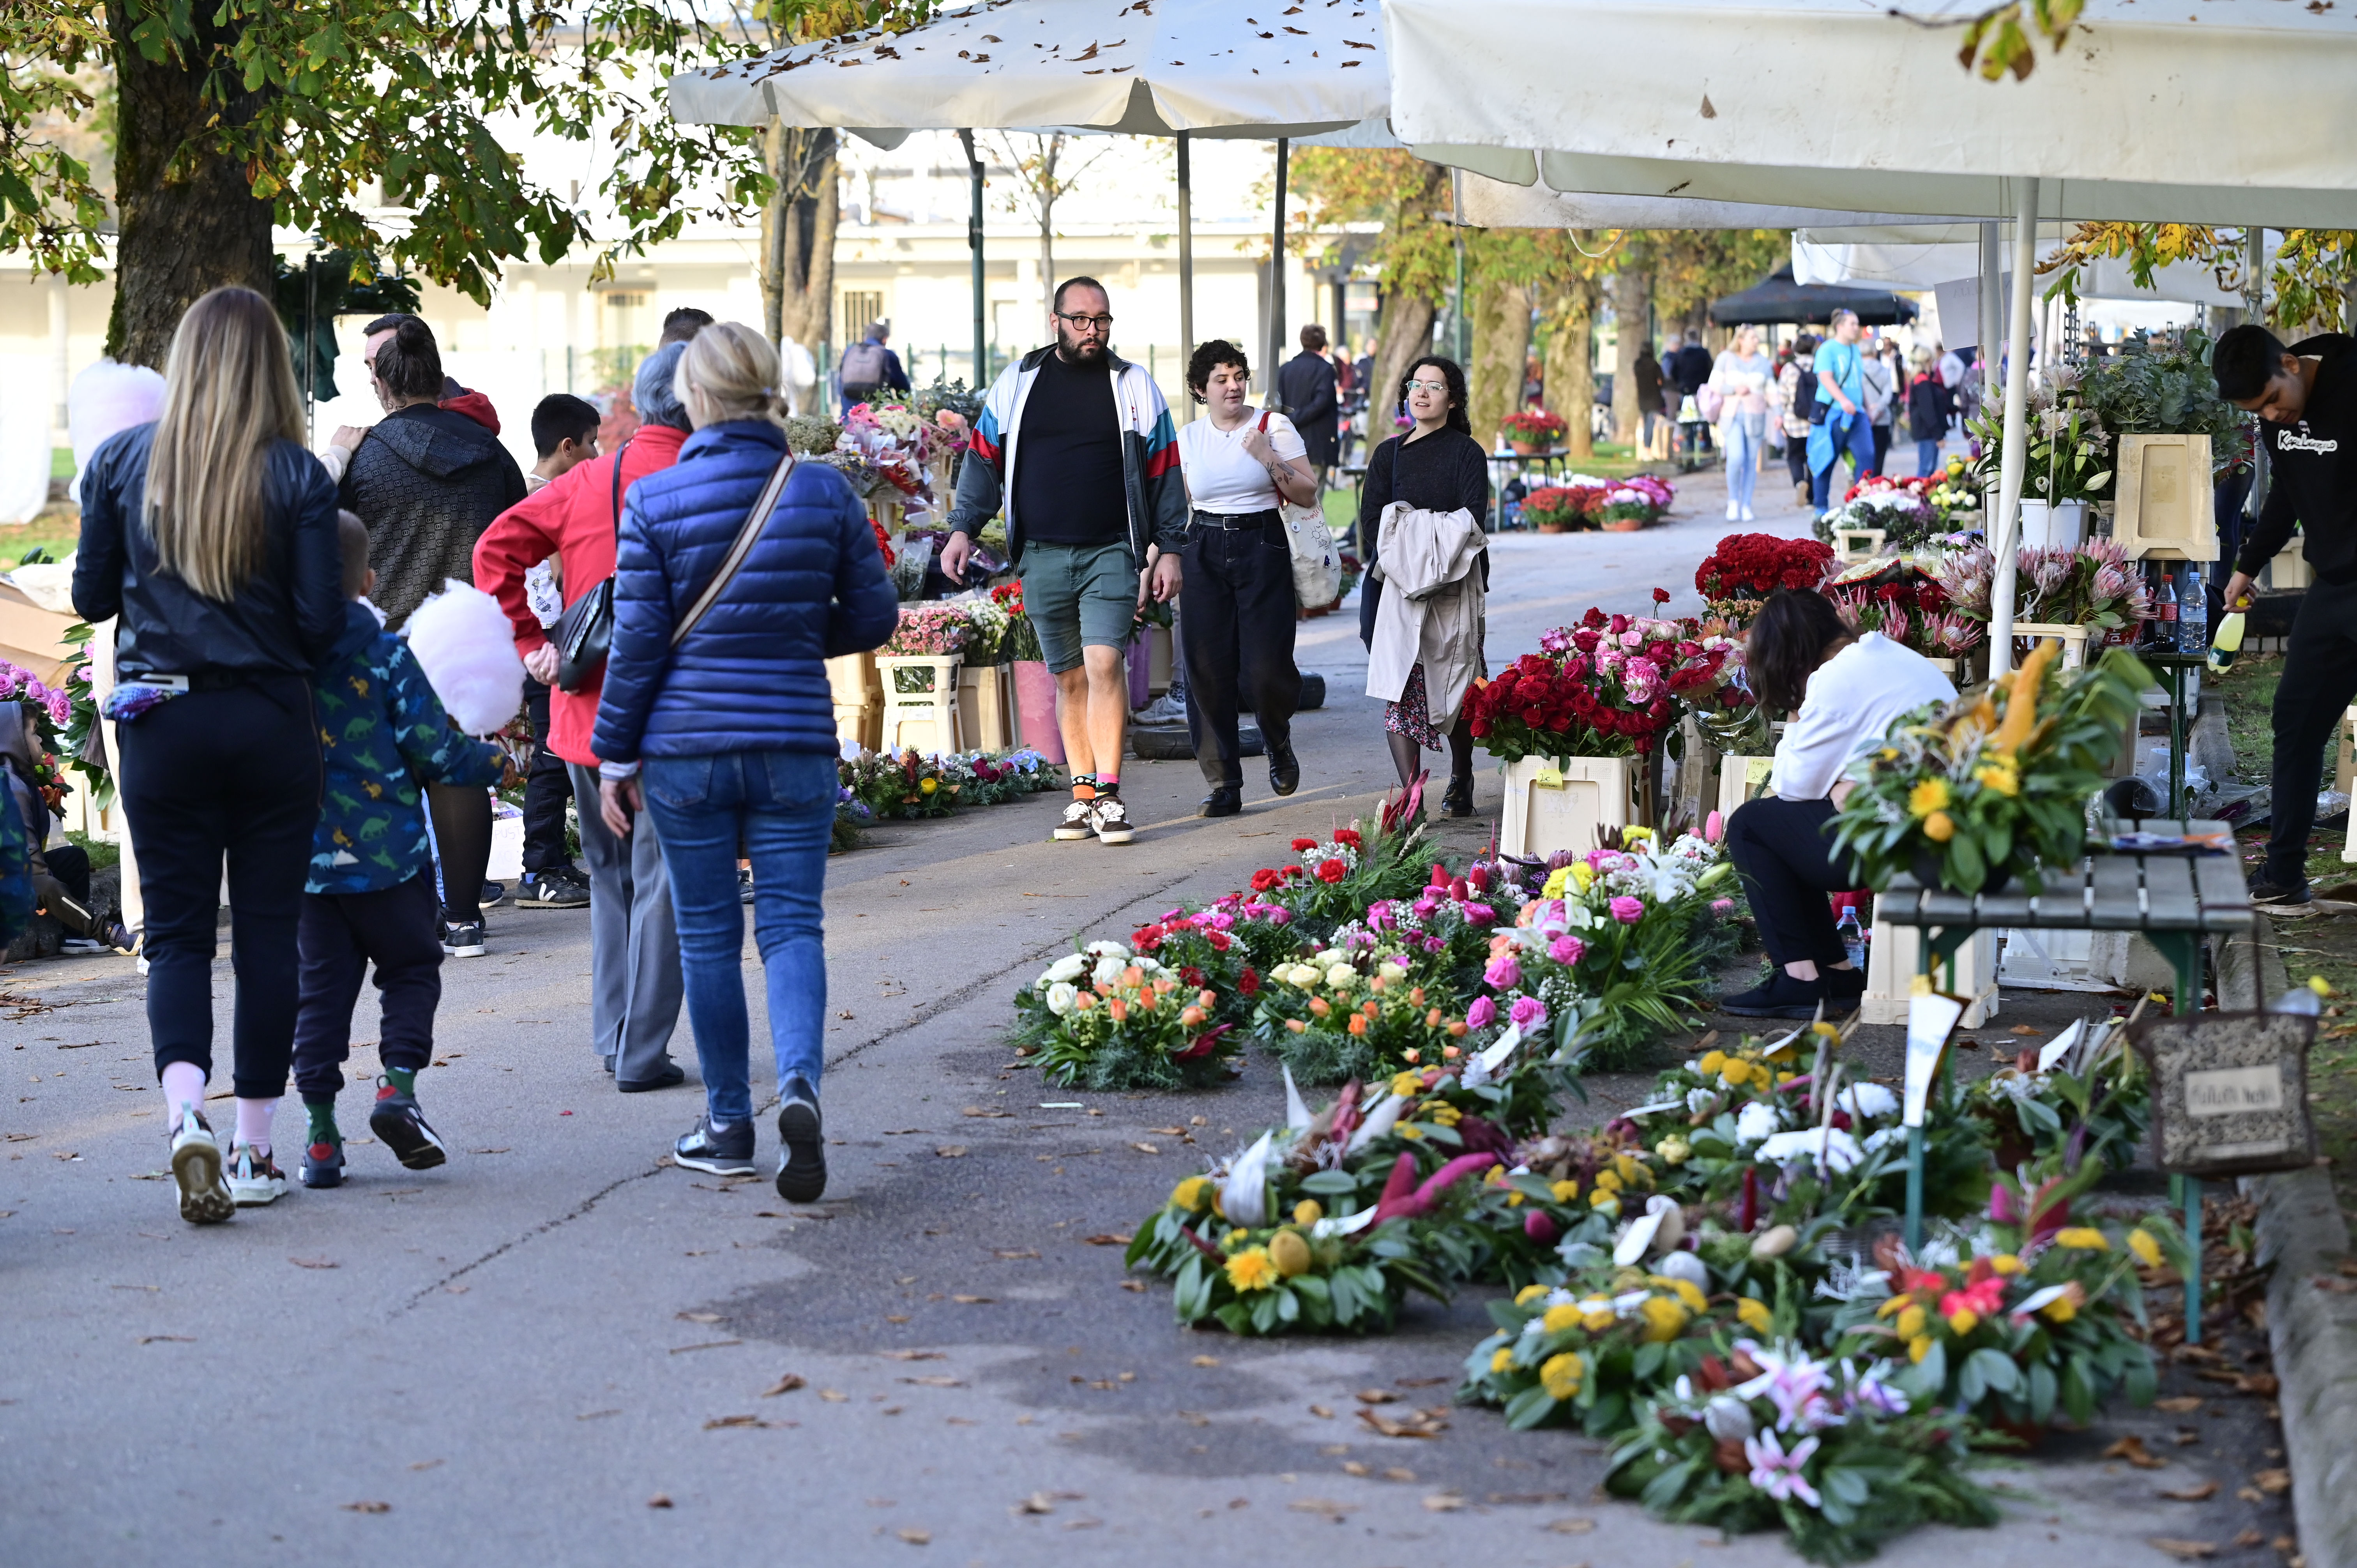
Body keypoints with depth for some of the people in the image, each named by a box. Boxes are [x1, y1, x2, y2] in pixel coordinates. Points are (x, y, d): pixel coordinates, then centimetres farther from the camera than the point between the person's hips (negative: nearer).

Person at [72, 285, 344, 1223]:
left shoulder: (124, 461, -2)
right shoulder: (297, 474, -7)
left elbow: (90, 597, 5)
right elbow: (321, 620, -8)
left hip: (161, 723, 1)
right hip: (271, 723, -1)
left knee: (177, 932, 7)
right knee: (267, 930, 8)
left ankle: (186, 1115, -16)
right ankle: (255, 1150, 12)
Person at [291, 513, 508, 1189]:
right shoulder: (386, 657, -8)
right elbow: (433, 749, -8)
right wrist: (494, 761, 8)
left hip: (308, 861, 3)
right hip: (389, 855, -2)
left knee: (320, 990, 9)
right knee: (411, 969, 14)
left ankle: (320, 1133, 6)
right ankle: (398, 1087, -5)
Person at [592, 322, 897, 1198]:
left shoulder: (653, 501, -6)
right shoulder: (823, 492, 0)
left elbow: (637, 641, -5)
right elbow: (873, 618, 6)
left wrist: (614, 759, 4)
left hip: (685, 748, -1)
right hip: (795, 746, 1)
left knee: (707, 936, 10)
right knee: (791, 922, 4)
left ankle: (729, 1126, 18)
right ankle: (798, 1083, -21)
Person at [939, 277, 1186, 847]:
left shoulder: (1135, 386, 7)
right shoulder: (1017, 382, 9)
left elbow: (1164, 474, 10)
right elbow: (984, 459, 13)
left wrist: (1170, 549, 6)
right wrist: (963, 528, 2)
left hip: (1111, 553, -2)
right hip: (1043, 557, 2)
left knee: (1103, 663, -16)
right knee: (1069, 678, 7)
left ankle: (1109, 795, -14)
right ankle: (1083, 796, 13)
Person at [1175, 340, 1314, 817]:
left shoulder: (1274, 427, 2)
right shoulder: (1187, 438, 9)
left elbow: (1308, 495, 0)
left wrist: (1270, 459, -13)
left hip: (1262, 549, -2)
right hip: (1204, 555, 2)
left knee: (1266, 670, -9)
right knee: (1207, 672, -4)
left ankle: (1279, 744, 25)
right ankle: (1223, 785, 5)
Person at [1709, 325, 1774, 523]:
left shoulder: (1763, 362, 10)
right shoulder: (1726, 358, 4)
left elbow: (1771, 391, 11)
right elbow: (1715, 385, 1)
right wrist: (1735, 390, -13)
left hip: (1756, 416, 3)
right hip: (1732, 415, -2)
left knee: (1751, 461, 0)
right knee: (1736, 458, -18)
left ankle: (1746, 506, 7)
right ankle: (1733, 502, 0)